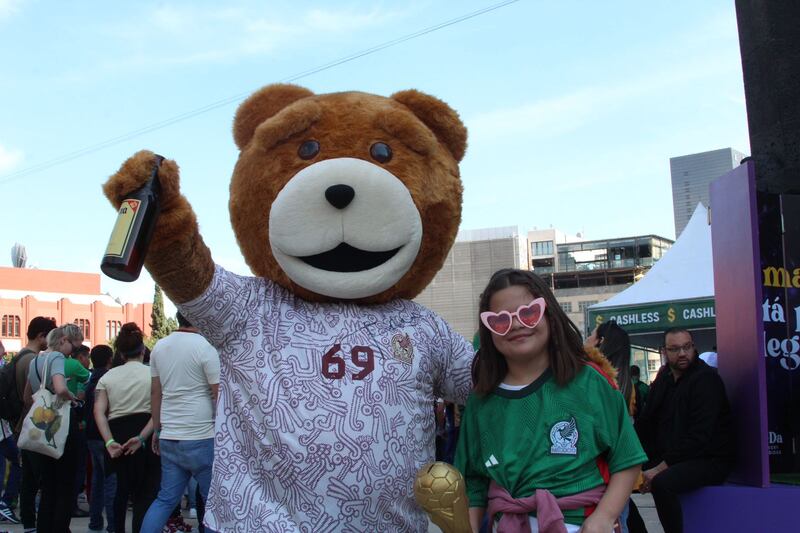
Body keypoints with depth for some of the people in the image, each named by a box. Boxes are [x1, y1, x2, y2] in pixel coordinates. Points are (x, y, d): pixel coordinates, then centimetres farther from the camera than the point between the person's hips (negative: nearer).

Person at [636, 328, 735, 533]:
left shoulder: (706, 379, -13)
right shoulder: (663, 379, 9)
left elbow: (699, 437, -22)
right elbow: (645, 424, 11)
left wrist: (661, 468, -24)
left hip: (709, 460, -8)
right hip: (670, 458, 8)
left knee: (662, 483, -33)